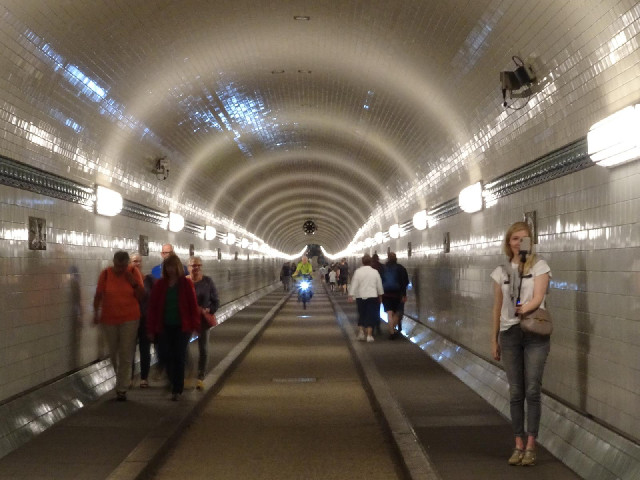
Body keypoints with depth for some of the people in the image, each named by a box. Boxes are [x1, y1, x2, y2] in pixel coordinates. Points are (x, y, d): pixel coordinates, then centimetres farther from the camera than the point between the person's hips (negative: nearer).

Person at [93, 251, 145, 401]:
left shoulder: (134, 272, -6)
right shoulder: (106, 274, -7)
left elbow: (141, 296, -3)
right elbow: (98, 295, -3)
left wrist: (133, 282, -17)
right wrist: (96, 312, -12)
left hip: (129, 318, -1)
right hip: (109, 318, 1)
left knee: (126, 355, -4)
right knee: (113, 352, 14)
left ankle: (122, 389, 2)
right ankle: (121, 379, 39)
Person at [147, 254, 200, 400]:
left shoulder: (186, 284, -4)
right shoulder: (159, 285, 2)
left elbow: (193, 305, -3)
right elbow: (152, 306, 2)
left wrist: (195, 326, -7)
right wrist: (151, 328, -2)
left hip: (182, 327, -2)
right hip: (164, 327, 2)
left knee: (179, 357, 0)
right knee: (167, 357, 4)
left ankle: (177, 390, 7)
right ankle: (175, 384, 25)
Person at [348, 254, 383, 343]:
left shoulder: (358, 272, -5)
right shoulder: (375, 272, -1)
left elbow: (354, 284, -6)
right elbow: (379, 285, 7)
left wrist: (351, 295, -3)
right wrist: (380, 295, 19)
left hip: (361, 296, 1)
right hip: (372, 296, -1)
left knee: (361, 315, 14)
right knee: (371, 315, 2)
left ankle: (361, 332, 9)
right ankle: (369, 335, -2)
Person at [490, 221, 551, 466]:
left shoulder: (539, 266, 0)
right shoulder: (501, 271, 10)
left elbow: (538, 297, -11)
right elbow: (497, 308, 13)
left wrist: (525, 308, -28)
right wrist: (494, 339, 12)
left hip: (535, 334, -3)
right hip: (509, 334, 3)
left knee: (532, 390, -5)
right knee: (516, 392, 4)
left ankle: (531, 446, 2)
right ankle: (519, 445, 11)